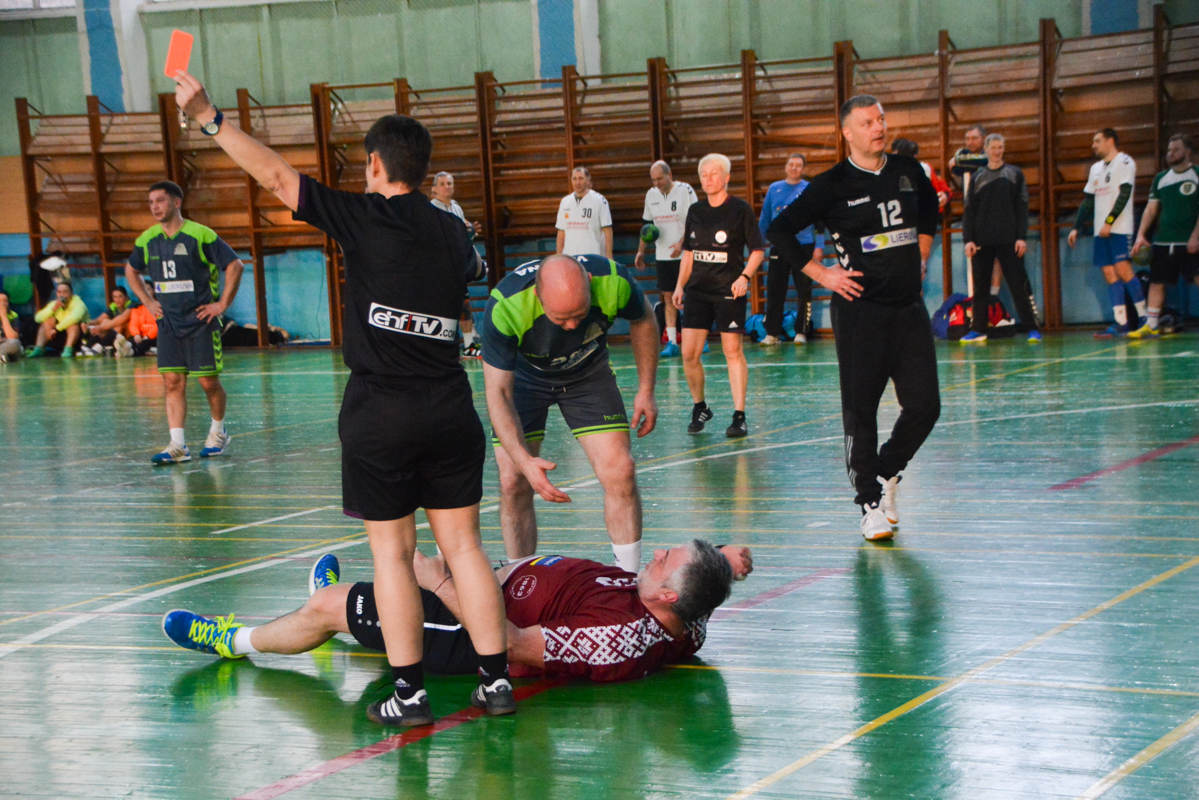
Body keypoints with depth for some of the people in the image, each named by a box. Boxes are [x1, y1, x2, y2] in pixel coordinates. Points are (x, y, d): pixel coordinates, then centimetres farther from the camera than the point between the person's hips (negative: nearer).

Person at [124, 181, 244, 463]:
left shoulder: (201, 235, -11)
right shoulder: (148, 239, 5)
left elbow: (235, 266, -10)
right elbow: (131, 271, 24)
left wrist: (222, 304, -10)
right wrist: (148, 302, 13)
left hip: (200, 321, -4)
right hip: (168, 323, 4)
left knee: (208, 381, 0)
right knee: (173, 382, -3)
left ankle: (218, 433, 24)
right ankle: (177, 446, -5)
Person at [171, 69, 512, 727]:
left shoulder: (365, 219, -7)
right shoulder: (451, 231, 9)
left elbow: (275, 174, -6)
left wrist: (208, 117, 0)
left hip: (380, 416, -4)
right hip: (450, 411, 5)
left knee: (391, 550, 2)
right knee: (462, 543, 9)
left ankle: (409, 691, 2)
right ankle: (495, 679, 8)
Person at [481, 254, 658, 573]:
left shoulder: (613, 281, -32)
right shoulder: (505, 307, -38)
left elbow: (643, 321, -6)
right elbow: (498, 393, -31)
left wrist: (646, 391, -4)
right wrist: (524, 459, -42)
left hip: (588, 373, 1)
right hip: (522, 376, -1)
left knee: (620, 471, -12)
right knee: (513, 483, -10)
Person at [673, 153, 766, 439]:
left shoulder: (740, 209, -4)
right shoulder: (695, 211, 10)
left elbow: (758, 250, -3)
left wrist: (744, 277, -17)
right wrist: (680, 285, 12)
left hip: (729, 291, -4)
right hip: (697, 290, 4)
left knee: (733, 351, -5)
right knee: (689, 353, -3)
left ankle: (739, 416, 1)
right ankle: (699, 407, 17)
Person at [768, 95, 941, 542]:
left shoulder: (909, 172, 8)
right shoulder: (834, 185, -6)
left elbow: (929, 208, 31)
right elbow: (780, 231, -5)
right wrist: (821, 274, -7)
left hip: (909, 306, 5)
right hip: (861, 309, -5)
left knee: (924, 405, 1)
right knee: (860, 409, -1)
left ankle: (886, 474, 25)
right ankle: (870, 503, 10)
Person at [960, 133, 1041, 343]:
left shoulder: (1015, 174, 7)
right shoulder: (977, 176, 11)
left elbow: (1022, 207, 3)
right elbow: (969, 210, 9)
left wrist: (1022, 237, -6)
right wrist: (968, 239, -2)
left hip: (1009, 240, -2)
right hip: (982, 241, 2)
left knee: (1019, 284, -4)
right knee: (980, 285, 4)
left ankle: (1031, 328, -2)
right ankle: (978, 329, 11)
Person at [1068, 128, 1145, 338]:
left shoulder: (1124, 162, -3)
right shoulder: (1096, 168, 21)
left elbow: (1124, 194, -13)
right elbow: (1088, 201, 22)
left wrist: (1109, 222, -19)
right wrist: (1076, 228, 14)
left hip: (1120, 229, -7)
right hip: (1101, 232, 7)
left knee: (1123, 270, -13)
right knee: (1109, 274, 1)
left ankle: (1144, 317, -5)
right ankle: (1121, 323, -1)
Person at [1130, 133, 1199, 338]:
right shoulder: (1160, 179, 13)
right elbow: (1151, 208, 13)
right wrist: (1141, 234, 2)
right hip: (1163, 242, 5)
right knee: (1156, 282, 5)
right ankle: (1150, 325, 10)